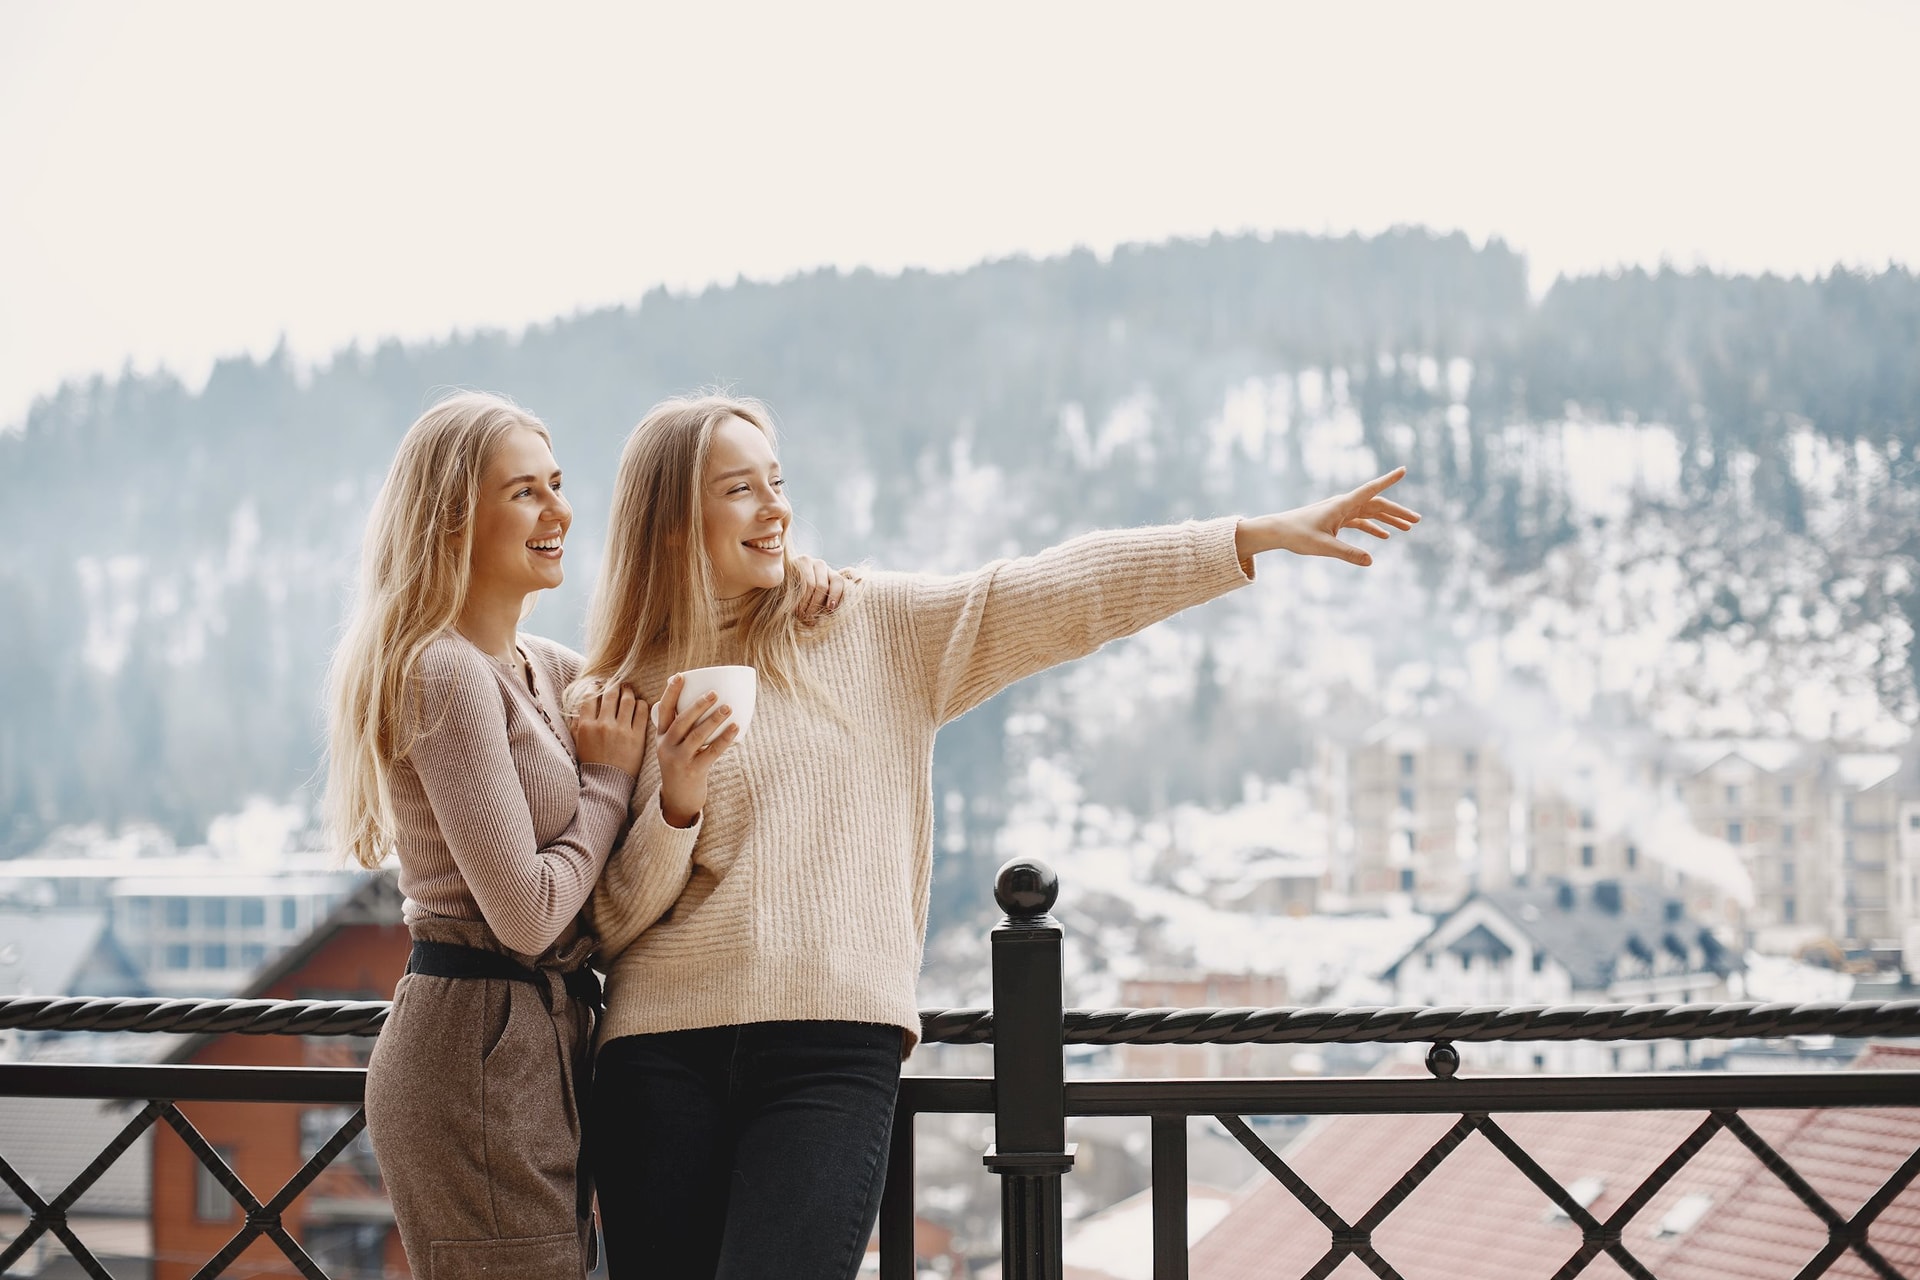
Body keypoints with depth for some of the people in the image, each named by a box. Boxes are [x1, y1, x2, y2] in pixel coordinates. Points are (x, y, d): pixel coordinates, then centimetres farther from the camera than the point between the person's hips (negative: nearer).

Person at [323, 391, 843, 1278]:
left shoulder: (541, 671, 14)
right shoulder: (446, 676, -15)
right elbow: (525, 913, -20)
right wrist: (608, 779, -6)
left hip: (544, 1042, 10)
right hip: (481, 1046, -10)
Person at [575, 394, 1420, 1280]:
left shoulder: (877, 629, 11)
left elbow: (1058, 595, 5)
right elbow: (610, 926, 4)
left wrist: (1261, 535, -1)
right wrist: (676, 800, -13)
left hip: (835, 1046, -1)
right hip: (665, 1055, 1)